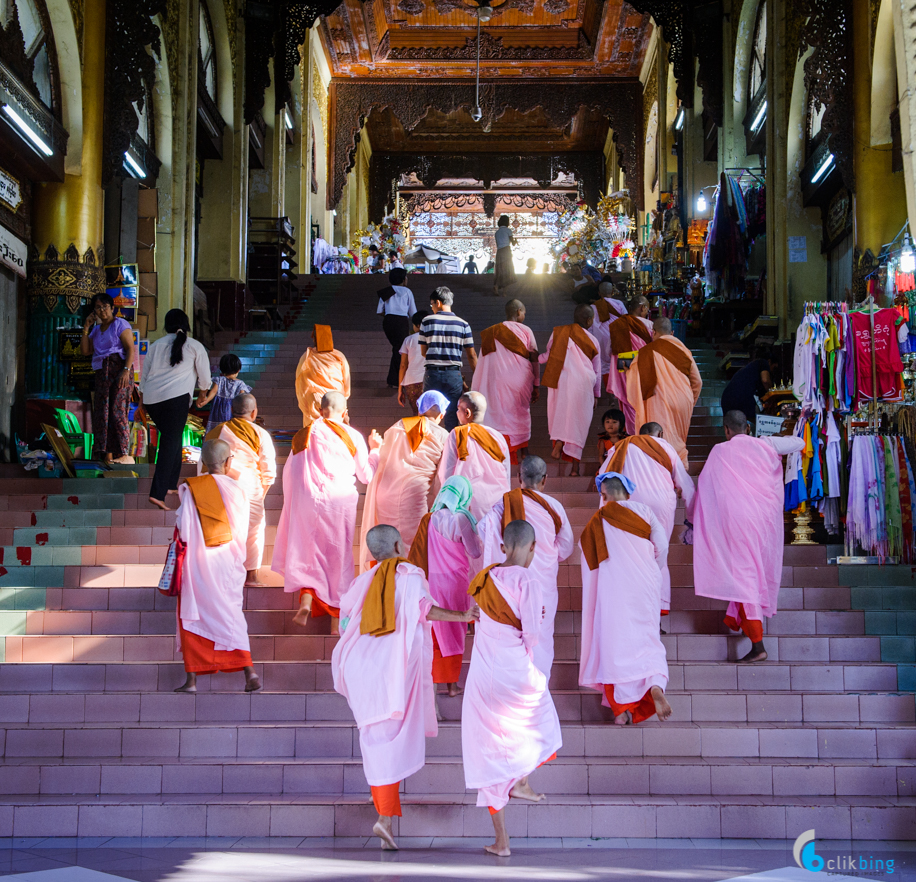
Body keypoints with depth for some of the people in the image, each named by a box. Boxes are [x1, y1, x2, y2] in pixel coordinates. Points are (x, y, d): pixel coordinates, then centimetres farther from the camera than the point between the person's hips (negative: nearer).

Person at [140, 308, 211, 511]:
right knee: (170, 443, -7)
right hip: (176, 398, -5)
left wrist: (142, 403, 28)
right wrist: (203, 392, 37)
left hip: (151, 398, 5)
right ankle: (157, 493, -19)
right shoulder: (195, 346, 10)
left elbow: (144, 375, 20)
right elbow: (205, 379, 14)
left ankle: (171, 485, 26)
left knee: (171, 439, 21)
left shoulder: (156, 345, 19)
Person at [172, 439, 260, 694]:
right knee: (231, 614, 10)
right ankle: (249, 671, -2)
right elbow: (242, 532, 1)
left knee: (193, 616, 8)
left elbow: (184, 531, -10)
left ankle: (192, 678, 5)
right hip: (228, 560, 2)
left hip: (198, 561, -1)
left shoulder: (189, 489, -9)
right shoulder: (236, 489, -4)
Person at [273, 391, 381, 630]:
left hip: (308, 502, 1)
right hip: (341, 503, -1)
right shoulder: (353, 437, 0)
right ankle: (336, 621, 10)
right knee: (339, 557, 8)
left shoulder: (304, 436, 4)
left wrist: (294, 502, 21)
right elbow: (367, 475, 7)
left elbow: (290, 475, 6)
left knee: (308, 550, 13)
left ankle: (306, 600, -11)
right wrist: (375, 449, 22)